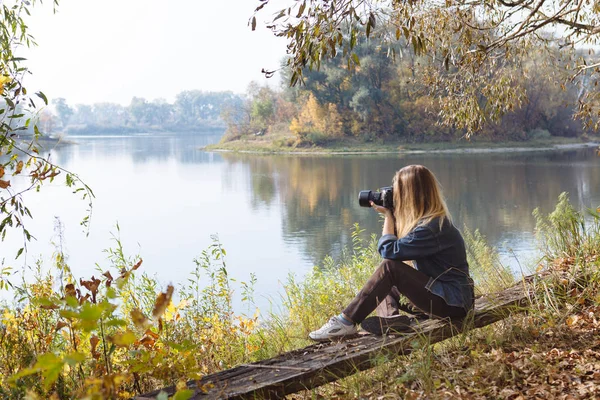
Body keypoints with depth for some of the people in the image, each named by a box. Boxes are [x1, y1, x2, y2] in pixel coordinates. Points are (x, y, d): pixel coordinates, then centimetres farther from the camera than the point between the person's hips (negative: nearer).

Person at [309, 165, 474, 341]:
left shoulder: (431, 227, -22)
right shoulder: (432, 219, 8)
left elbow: (388, 250, -21)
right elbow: (400, 245, 15)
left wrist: (388, 215, -9)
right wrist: (391, 214, 4)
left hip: (452, 303, -10)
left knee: (389, 267, -21)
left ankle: (346, 322, -18)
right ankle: (391, 317, -13)